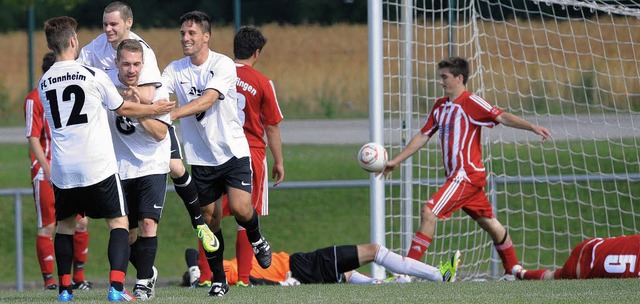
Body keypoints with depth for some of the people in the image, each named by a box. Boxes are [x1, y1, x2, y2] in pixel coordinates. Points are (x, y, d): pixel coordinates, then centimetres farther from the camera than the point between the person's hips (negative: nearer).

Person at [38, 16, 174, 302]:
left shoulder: (44, 83, 8)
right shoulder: (93, 75, -5)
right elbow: (122, 108, 7)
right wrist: (154, 109, 25)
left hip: (62, 169, 4)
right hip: (97, 166, -4)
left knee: (65, 225, 20)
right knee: (119, 223, 4)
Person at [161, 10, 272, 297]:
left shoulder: (223, 65, -13)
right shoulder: (175, 70, 0)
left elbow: (207, 101, -26)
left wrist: (170, 114, -37)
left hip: (232, 150, -3)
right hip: (201, 157, 3)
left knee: (241, 209, -17)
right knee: (210, 220, 3)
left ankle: (256, 239, 17)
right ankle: (218, 279, 17)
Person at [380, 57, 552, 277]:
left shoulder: (471, 103, -11)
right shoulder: (440, 106, 14)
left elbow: (502, 117, -18)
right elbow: (423, 136, 19)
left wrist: (532, 127, -30)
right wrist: (396, 161, 17)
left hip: (467, 174, -9)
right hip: (456, 175, 9)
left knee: (429, 213, -16)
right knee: (489, 222, 15)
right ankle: (512, 269, 24)